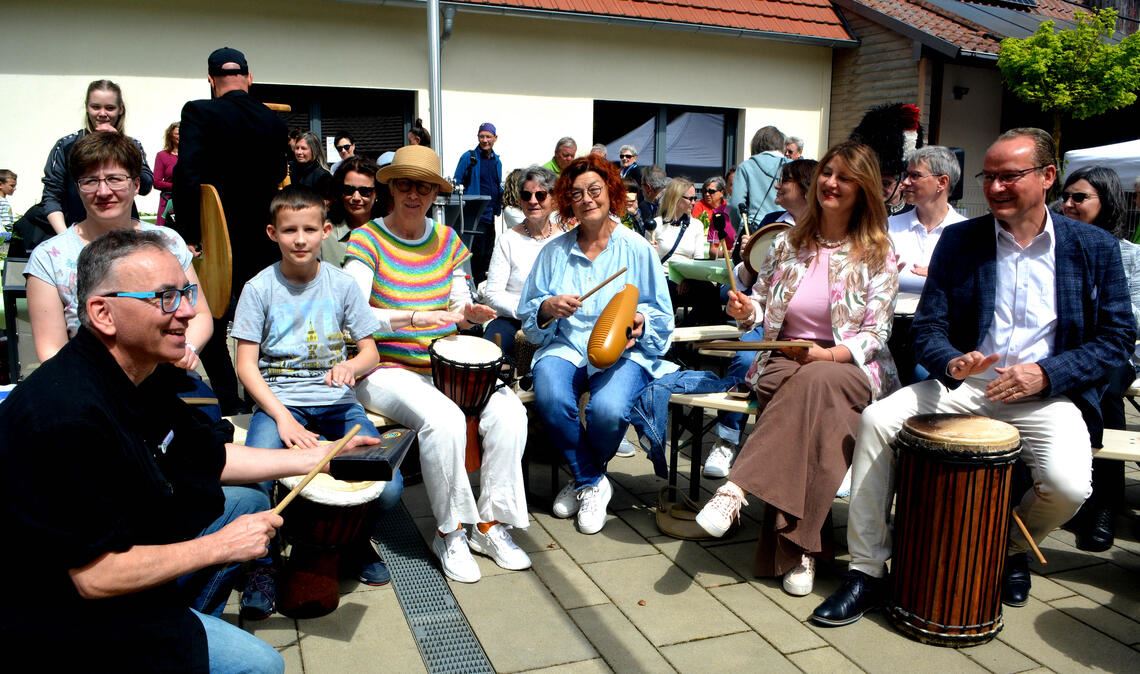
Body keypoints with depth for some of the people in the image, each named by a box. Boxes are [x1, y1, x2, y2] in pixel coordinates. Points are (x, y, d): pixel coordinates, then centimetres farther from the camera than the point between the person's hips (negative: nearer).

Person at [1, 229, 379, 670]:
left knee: (248, 502, 15)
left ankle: (186, 626, 18)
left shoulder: (133, 375, -2)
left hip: (119, 542, 9)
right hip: (67, 611, -9)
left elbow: (212, 458, 9)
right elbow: (96, 577, -28)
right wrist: (220, 547, -18)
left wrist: (320, 458, 4)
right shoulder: (70, 417, -32)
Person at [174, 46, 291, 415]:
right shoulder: (275, 122, 3)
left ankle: (229, 402, 9)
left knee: (210, 326, 10)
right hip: (262, 242, 4)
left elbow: (189, 176, -19)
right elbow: (277, 179, 8)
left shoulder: (199, 113, -11)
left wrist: (189, 236, -15)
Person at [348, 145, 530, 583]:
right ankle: (449, 532, -10)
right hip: (389, 370, -5)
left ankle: (490, 523, -6)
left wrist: (470, 313, -9)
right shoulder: (368, 239, -6)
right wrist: (414, 318, -31)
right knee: (444, 419, -33)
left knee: (509, 412, -20)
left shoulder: (447, 240, 10)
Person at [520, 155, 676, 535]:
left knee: (608, 408, -33)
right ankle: (593, 483, -4)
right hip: (565, 346, 2)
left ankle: (582, 478, 4)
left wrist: (642, 323, -15)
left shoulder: (636, 249, 5)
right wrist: (547, 308, -12)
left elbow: (661, 315, 8)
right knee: (550, 398, -32)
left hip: (622, 351, -2)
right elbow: (528, 314, 10)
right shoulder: (555, 251, 10)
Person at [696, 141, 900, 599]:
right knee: (814, 406, -34)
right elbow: (763, 303, 18)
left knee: (816, 383, -39)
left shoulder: (878, 255, 2)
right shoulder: (789, 243, 13)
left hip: (851, 369, -2)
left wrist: (826, 355, -23)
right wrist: (747, 310, -8)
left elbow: (876, 333, -4)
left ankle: (735, 489, -41)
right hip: (784, 362, 2)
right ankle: (799, 548, -36)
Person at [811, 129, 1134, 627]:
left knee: (1068, 485, -27)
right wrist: (952, 364, -23)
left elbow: (1117, 338, 1)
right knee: (876, 419, -21)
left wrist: (1046, 374, -15)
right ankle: (867, 571, -12)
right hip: (965, 382, 2)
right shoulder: (958, 240, 4)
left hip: (1048, 393, -1)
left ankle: (1012, 547, 12)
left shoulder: (1095, 247, 2)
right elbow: (927, 329, 1)